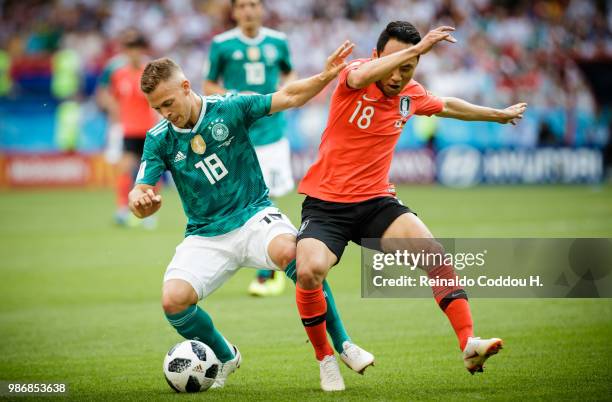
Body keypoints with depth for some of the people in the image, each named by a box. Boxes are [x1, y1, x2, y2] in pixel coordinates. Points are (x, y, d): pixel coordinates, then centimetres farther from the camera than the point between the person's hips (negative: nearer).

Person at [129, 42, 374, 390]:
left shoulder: (229, 109, -5)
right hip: (206, 236, 3)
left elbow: (288, 97, -7)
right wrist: (141, 201, -30)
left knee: (289, 251, -37)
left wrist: (325, 76, -24)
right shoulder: (159, 139, -1)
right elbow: (141, 196, -5)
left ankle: (341, 345, -22)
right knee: (173, 300, -22)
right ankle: (225, 357, 10)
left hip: (254, 217, -2)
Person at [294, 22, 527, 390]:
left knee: (434, 253, -20)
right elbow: (361, 77, -39)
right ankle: (325, 357, -5)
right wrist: (416, 47, -43)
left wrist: (498, 114, 40)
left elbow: (447, 106, 29)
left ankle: (469, 343, -20)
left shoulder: (412, 94, 5)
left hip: (377, 202, 4)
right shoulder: (355, 75, -12)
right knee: (309, 272, -28)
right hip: (326, 204, -4)